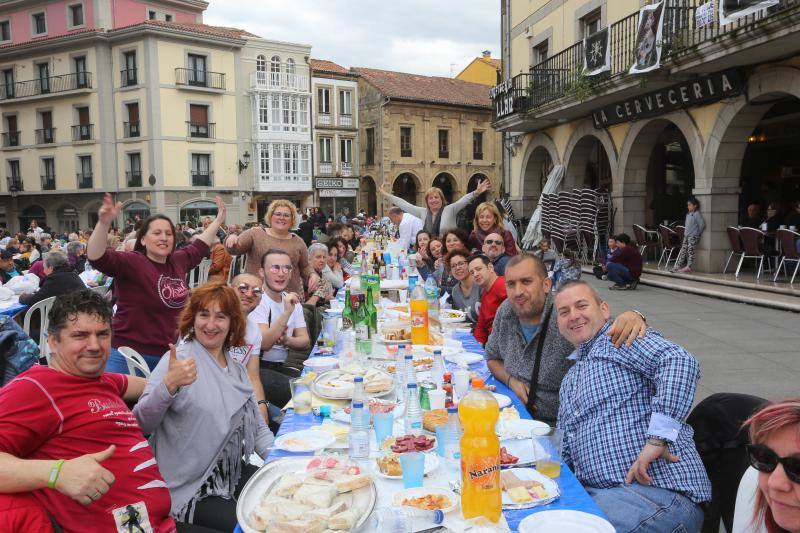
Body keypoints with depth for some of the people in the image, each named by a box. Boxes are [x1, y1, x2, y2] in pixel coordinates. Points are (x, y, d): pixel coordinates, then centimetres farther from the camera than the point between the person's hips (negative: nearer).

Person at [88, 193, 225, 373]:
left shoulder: (178, 261, 7)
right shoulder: (131, 262, -12)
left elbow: (199, 247, 25)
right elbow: (97, 257, -28)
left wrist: (219, 220, 31)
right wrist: (104, 223, -43)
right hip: (130, 357, -6)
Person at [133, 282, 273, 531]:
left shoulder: (237, 368, 9)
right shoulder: (178, 360, -11)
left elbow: (257, 427, 11)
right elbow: (140, 424, -21)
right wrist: (168, 385, -38)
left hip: (235, 476, 6)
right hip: (190, 492, -6)